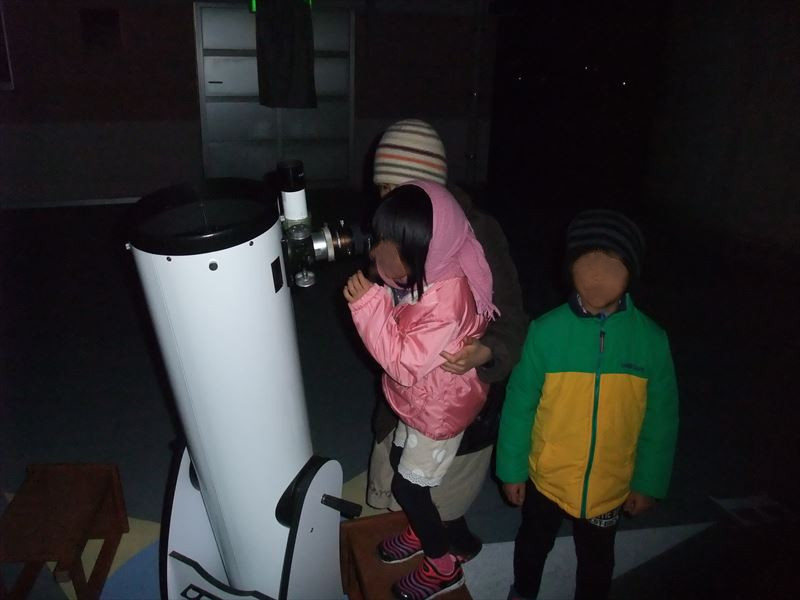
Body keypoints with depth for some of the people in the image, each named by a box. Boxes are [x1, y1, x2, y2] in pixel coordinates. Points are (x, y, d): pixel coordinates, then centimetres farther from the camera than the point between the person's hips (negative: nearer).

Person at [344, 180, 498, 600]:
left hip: (440, 408, -8)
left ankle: (443, 566, 31)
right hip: (415, 401, 8)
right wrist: (374, 297, -11)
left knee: (408, 485, 7)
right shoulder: (418, 276, -11)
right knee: (399, 463, 25)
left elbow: (406, 364, -33)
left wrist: (368, 305, -35)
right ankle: (419, 530, 52)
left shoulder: (448, 298, -36)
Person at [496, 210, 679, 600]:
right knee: (533, 544, 28)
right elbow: (519, 404, -12)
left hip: (610, 484, 0)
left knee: (596, 559, 27)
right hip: (547, 476, 0)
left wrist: (648, 482, 0)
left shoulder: (651, 340, -17)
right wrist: (512, 467, -5)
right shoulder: (547, 331, -22)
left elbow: (660, 419, -6)